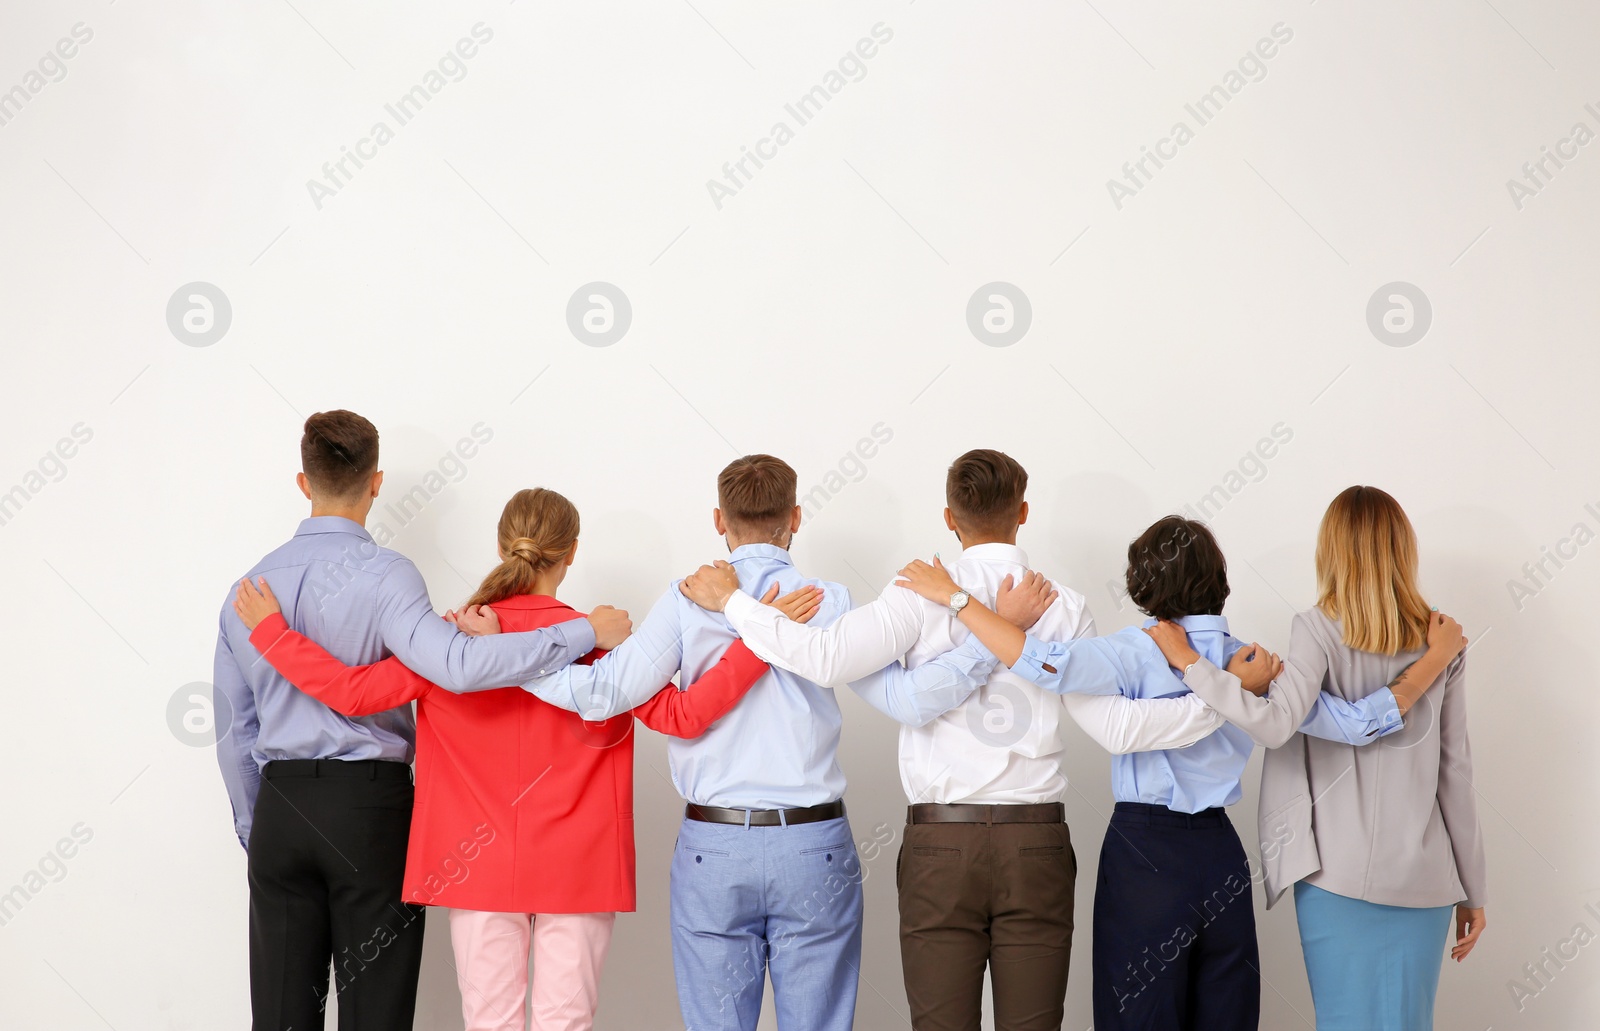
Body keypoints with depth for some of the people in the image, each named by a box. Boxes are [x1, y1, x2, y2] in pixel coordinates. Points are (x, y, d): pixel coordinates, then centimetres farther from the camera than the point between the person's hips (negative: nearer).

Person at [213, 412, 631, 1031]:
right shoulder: (383, 575, -10)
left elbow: (235, 732, 12)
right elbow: (457, 666, -27)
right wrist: (588, 632, -22)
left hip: (281, 808, 5)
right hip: (370, 807, -5)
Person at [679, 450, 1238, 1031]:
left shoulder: (922, 594, -4)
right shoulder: (1064, 607, 2)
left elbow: (828, 659, -15)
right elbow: (1117, 727, -3)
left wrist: (732, 601, -3)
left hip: (940, 844, -1)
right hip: (1037, 846, 1)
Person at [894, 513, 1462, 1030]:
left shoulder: (1140, 653, -12)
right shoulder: (1255, 664, 2)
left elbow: (1045, 663, -27)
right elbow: (1357, 723, 2)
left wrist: (954, 598, -20)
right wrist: (1433, 663, 14)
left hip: (1145, 855, -4)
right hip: (1221, 856, 4)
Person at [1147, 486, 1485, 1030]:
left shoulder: (1319, 628, -6)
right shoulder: (1442, 640, 5)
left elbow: (1275, 723, -23)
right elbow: (1455, 767, 6)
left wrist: (1187, 661, -13)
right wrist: (1472, 888, 12)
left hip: (1338, 870, -3)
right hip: (1423, 875, 3)